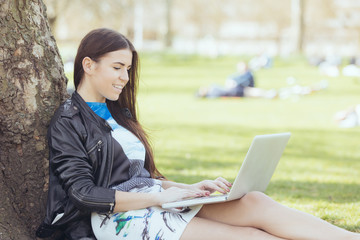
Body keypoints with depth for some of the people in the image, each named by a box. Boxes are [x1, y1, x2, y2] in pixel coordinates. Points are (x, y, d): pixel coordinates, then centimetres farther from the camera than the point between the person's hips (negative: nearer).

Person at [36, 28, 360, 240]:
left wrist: (189, 189, 4)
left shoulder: (117, 113, 22)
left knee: (254, 202, -18)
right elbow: (85, 194, -13)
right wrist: (160, 196, -17)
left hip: (153, 200, 7)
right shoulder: (67, 123, -3)